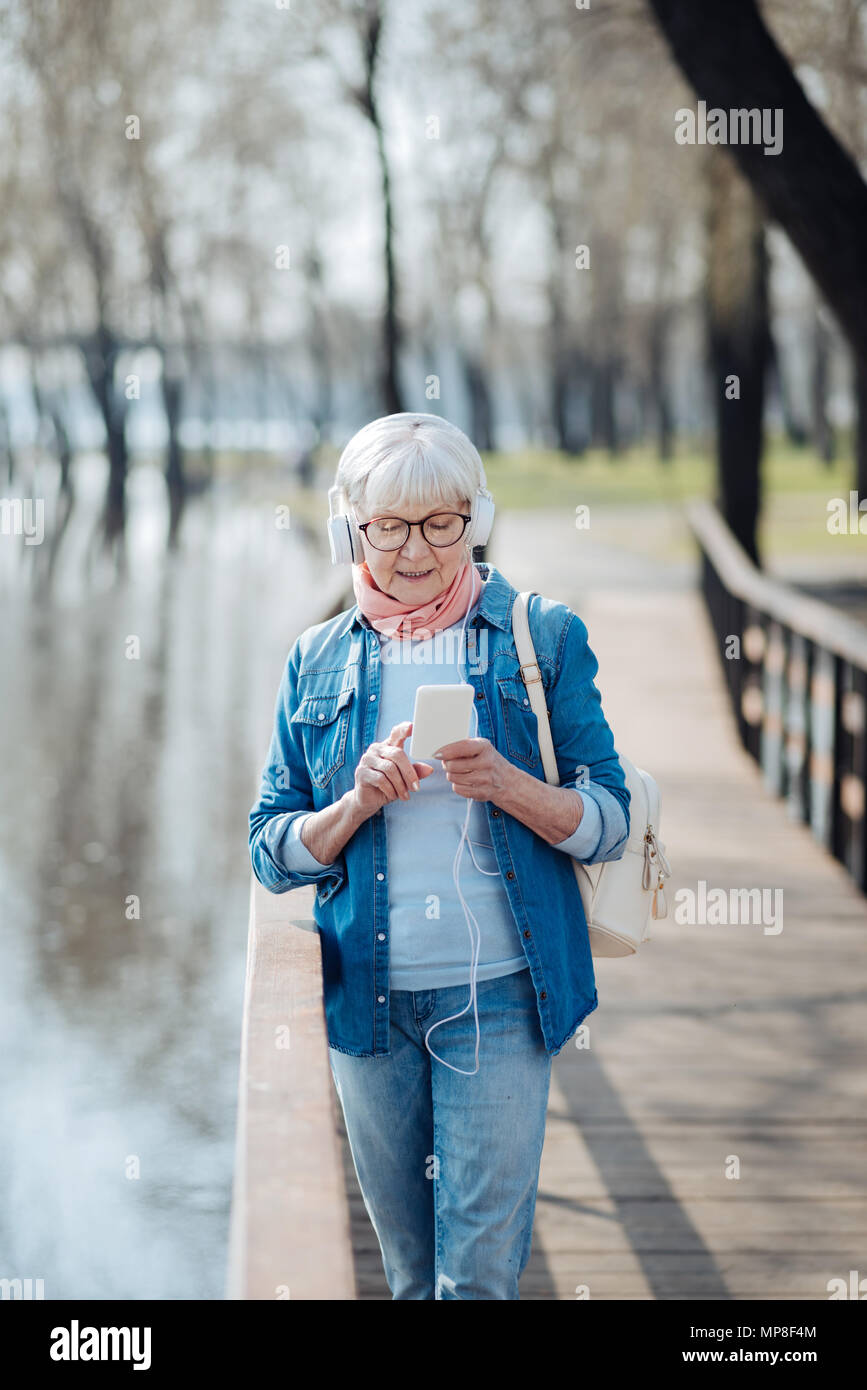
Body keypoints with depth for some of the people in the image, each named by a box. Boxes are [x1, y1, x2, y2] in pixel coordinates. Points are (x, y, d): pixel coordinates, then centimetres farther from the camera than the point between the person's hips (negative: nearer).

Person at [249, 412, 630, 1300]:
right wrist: (358, 802, -14)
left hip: (496, 993, -3)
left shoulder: (543, 637, 2)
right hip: (367, 994, 3)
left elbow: (610, 825, -1)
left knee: (481, 1268, -6)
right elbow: (271, 854, 6)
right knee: (410, 1268, 13)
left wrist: (505, 784, -20)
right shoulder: (318, 661, 8)